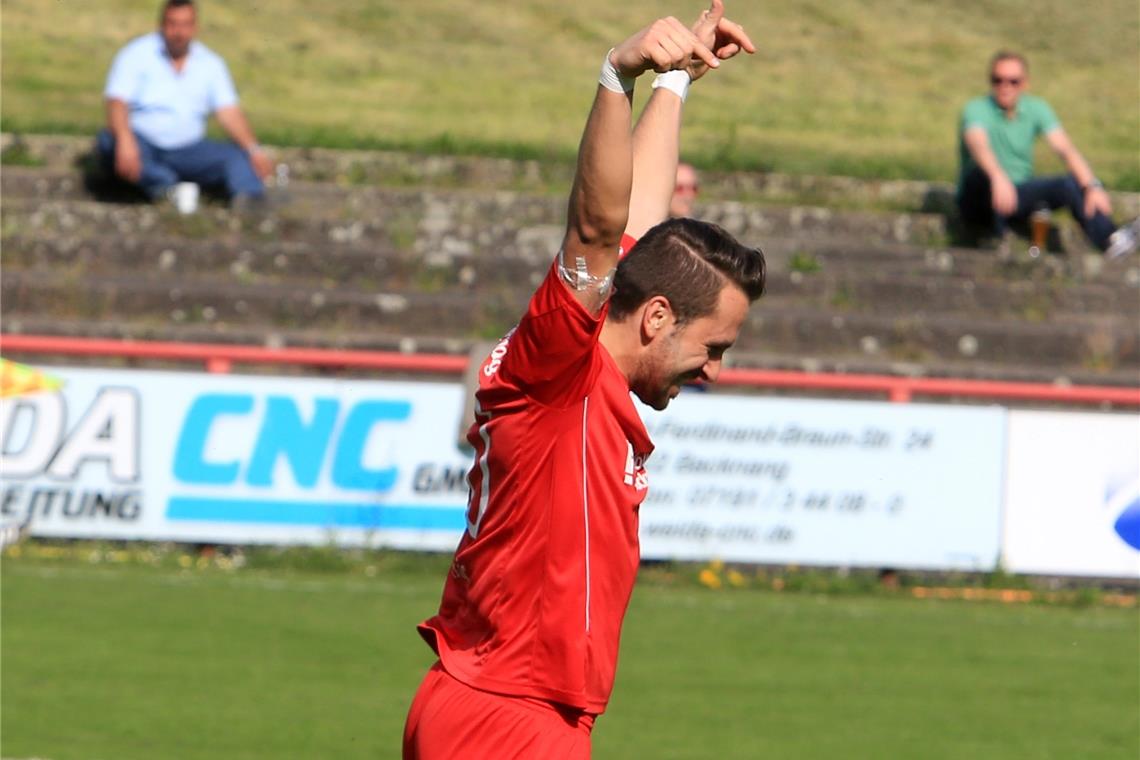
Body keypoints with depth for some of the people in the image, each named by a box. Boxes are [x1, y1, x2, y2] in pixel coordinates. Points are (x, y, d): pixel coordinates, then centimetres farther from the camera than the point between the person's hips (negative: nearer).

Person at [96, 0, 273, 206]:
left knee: (238, 156, -22)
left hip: (188, 149, 3)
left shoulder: (210, 64, 10)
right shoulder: (137, 54, -1)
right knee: (109, 141, -35)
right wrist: (125, 141, -34)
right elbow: (117, 103, -13)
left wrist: (254, 150, -16)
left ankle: (247, 200, -49)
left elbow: (229, 113, 2)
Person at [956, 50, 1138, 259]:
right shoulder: (977, 110, -13)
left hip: (1019, 197, 4)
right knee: (982, 174, -37)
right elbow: (978, 146, -35)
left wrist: (1093, 186, -29)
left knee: (1072, 183, -22)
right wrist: (998, 178, -57)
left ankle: (1109, 239, -43)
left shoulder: (1035, 109, 1)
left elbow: (1066, 150, -11)